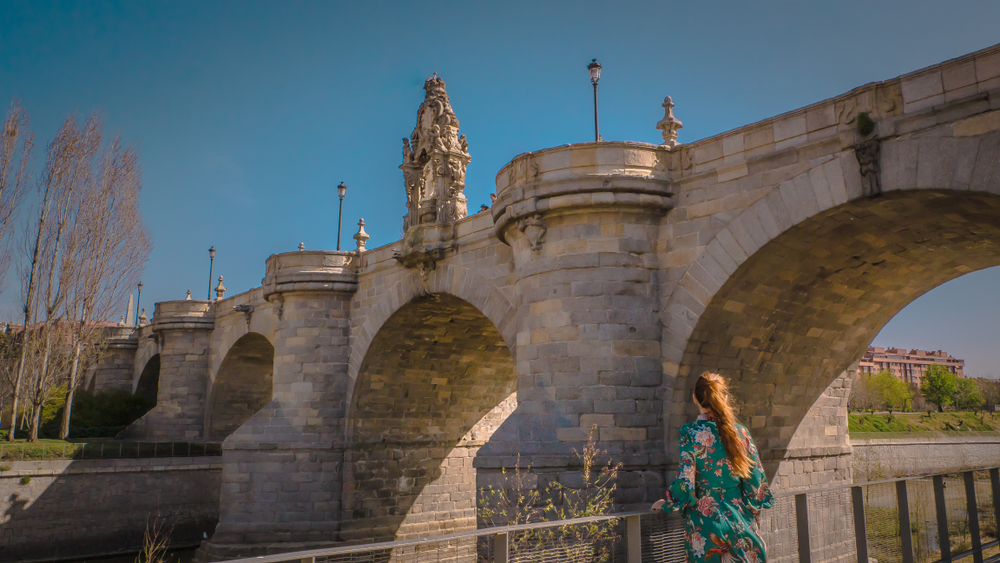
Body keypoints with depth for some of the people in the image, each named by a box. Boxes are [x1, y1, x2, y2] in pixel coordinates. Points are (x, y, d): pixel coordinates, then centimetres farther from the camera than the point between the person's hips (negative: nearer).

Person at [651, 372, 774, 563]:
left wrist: (666, 504, 4)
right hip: (741, 523, 3)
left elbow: (685, 483, -13)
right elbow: (756, 479, 2)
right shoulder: (741, 432, -2)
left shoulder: (690, 433, -12)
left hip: (705, 523, -3)